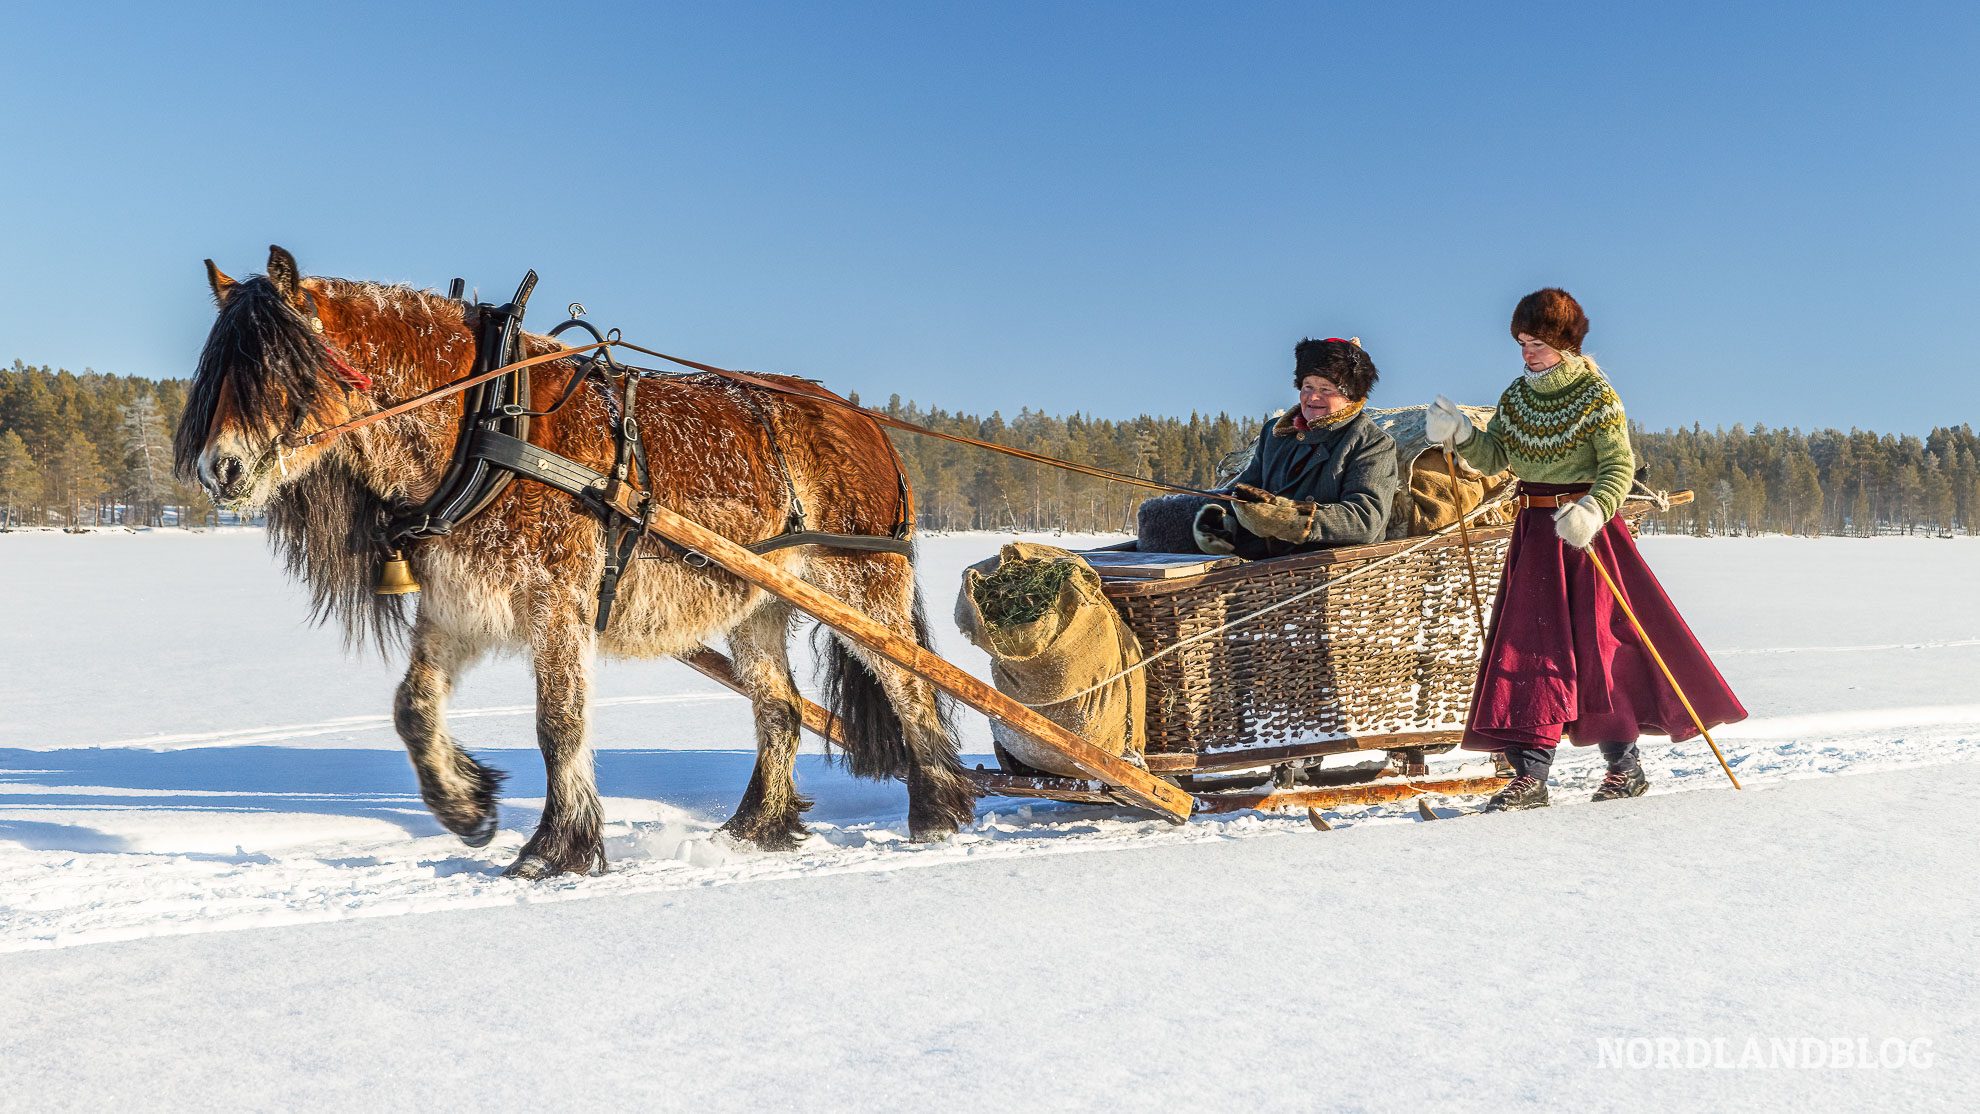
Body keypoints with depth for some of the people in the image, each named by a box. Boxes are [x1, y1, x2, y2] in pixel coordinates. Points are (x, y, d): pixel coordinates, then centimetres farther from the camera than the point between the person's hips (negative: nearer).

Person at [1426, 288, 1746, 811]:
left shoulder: (1596, 394, -8)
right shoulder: (1517, 395, 10)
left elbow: (1620, 465, -15)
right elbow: (1493, 457, 11)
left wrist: (1592, 509, -32)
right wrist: (1460, 434, -7)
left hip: (1586, 532, -5)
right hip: (1535, 533, 5)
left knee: (1597, 644, 0)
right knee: (1532, 642, -1)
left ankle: (1625, 764, 16)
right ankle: (1530, 773, -2)